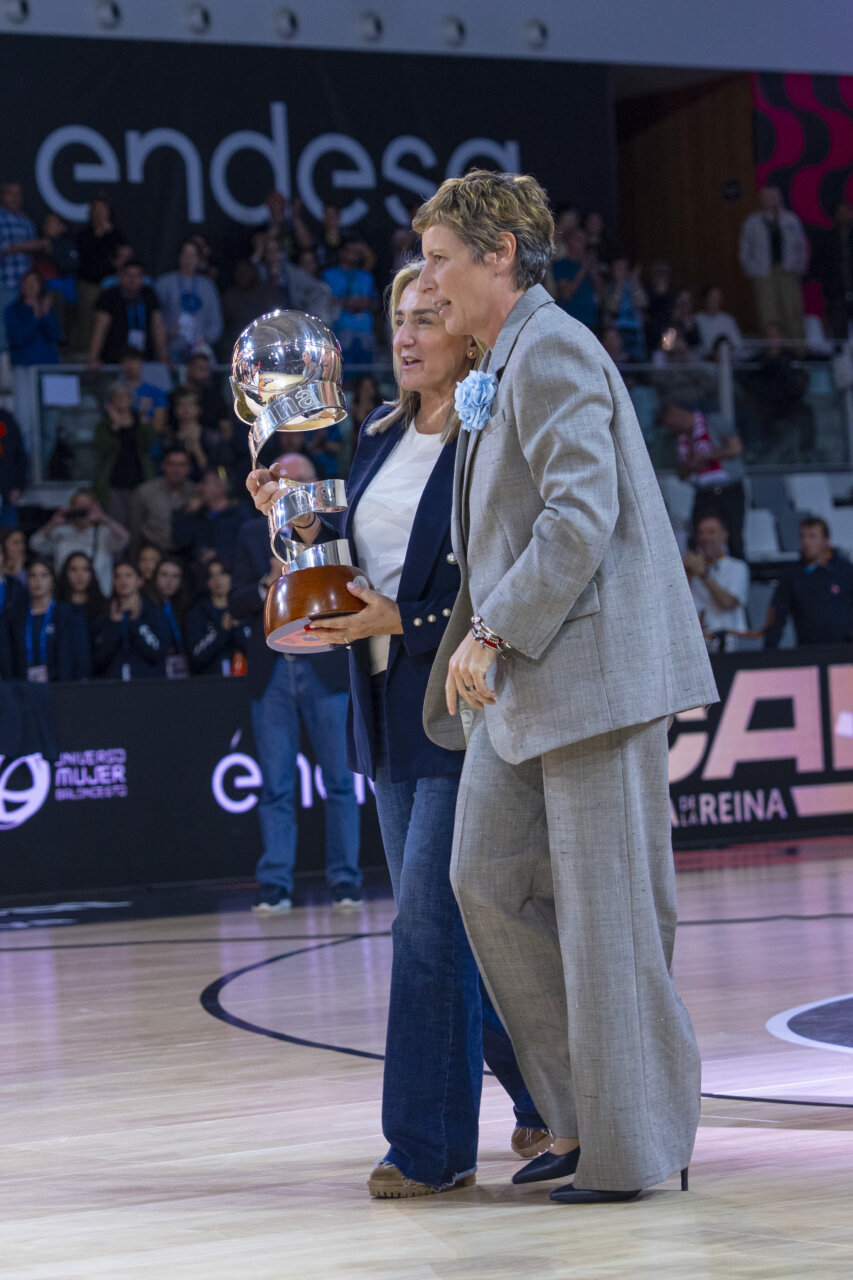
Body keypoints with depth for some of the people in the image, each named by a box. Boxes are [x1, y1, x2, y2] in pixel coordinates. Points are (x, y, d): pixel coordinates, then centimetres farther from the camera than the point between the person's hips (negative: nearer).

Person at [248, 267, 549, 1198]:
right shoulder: (382, 436, 13)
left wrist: (403, 622, -20)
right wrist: (303, 523, 0)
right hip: (391, 704, 8)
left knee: (429, 917, -10)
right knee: (441, 920, 12)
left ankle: (432, 1144, -4)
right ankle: (543, 1093, 27)